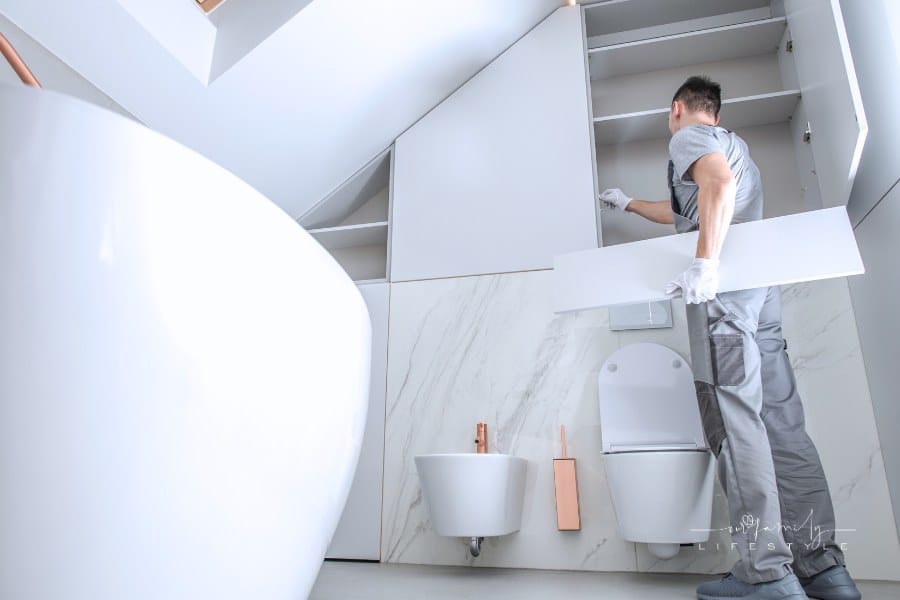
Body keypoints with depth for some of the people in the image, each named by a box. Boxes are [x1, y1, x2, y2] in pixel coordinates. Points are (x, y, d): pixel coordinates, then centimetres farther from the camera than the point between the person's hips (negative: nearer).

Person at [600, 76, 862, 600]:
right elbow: (687, 213, 45)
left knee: (735, 419, -12)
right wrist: (629, 204, 57)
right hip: (762, 287, 9)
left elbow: (719, 185, -16)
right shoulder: (735, 145, 34)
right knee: (782, 422, 3)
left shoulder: (689, 137, 6)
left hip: (723, 285, -9)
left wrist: (706, 264, -26)